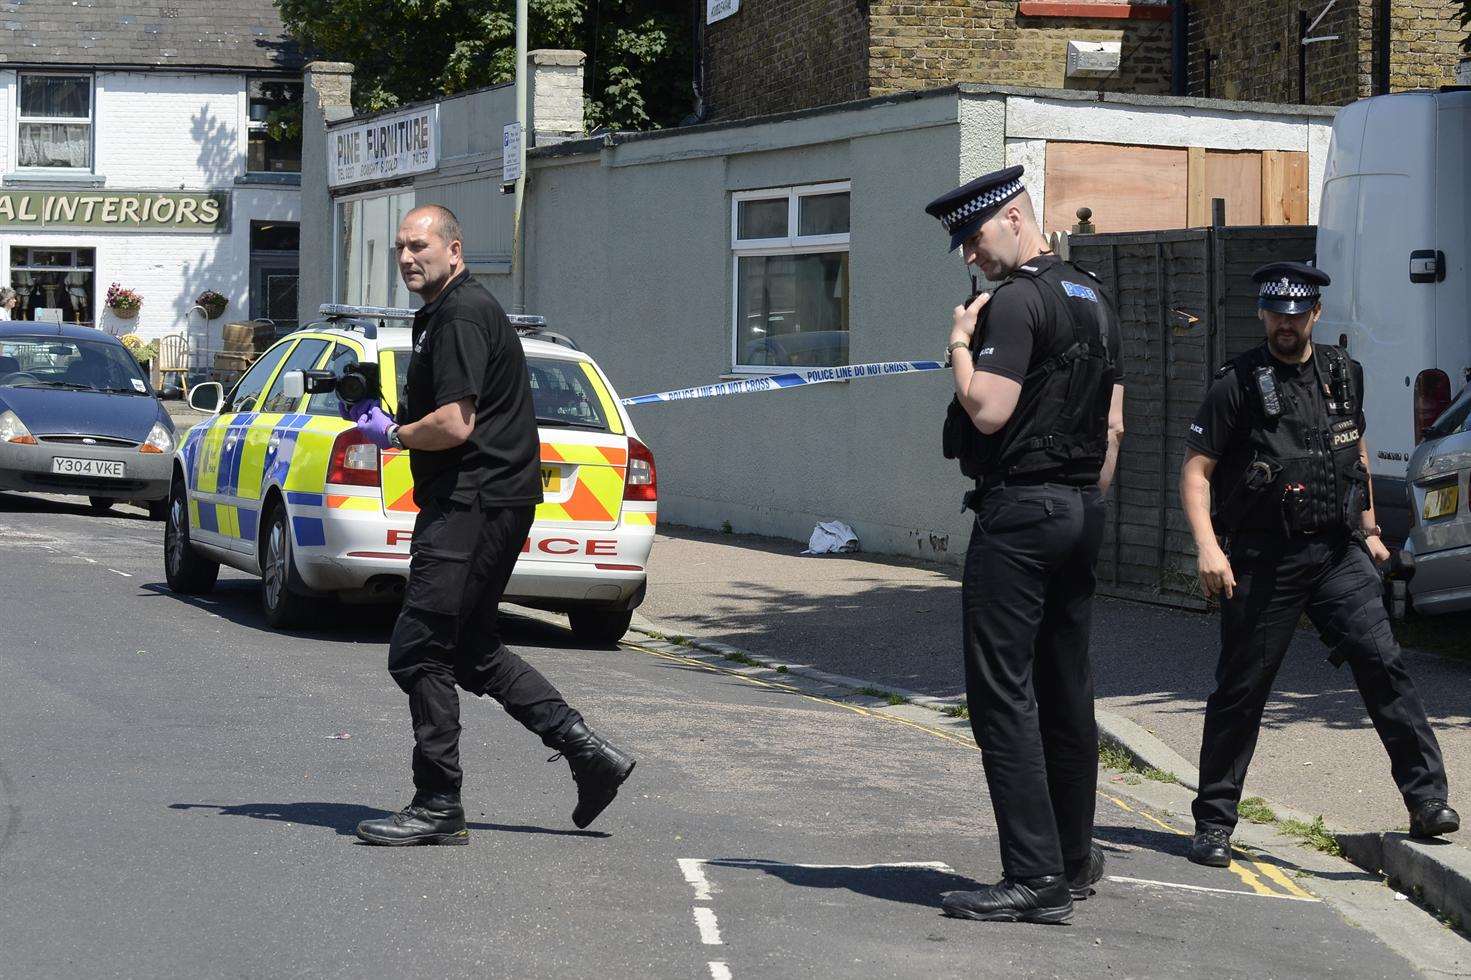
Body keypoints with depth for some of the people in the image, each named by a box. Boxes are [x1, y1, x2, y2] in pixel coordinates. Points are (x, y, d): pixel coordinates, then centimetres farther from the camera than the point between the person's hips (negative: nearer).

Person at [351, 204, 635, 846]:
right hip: (484, 500, 11)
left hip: (476, 502, -11)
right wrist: (384, 415, 13)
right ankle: (589, 752, 15)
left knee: (417, 652, -7)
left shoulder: (462, 315, -14)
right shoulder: (441, 314, 20)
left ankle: (438, 808, -1)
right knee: (470, 651, 16)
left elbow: (454, 426, -22)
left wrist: (389, 434, -6)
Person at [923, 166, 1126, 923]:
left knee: (1002, 691, -9)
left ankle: (1036, 877, -13)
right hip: (1080, 512, 10)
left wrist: (960, 343, -5)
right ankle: (1074, 858, 22)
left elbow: (987, 409, -20)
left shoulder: (1017, 301, -13)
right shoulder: (1092, 300, 16)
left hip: (1019, 512, -9)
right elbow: (1113, 423, 19)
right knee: (1065, 689, 15)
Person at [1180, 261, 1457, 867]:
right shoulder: (1237, 384, -3)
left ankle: (1427, 800, -13)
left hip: (1338, 554, 3)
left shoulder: (1343, 374, 11)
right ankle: (1213, 822, 13)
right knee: (1241, 690, 1)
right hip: (1262, 561, -3)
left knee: (1381, 661, -13)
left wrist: (1369, 528, 25)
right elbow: (1195, 471, -5)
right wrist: (1208, 548, -18)